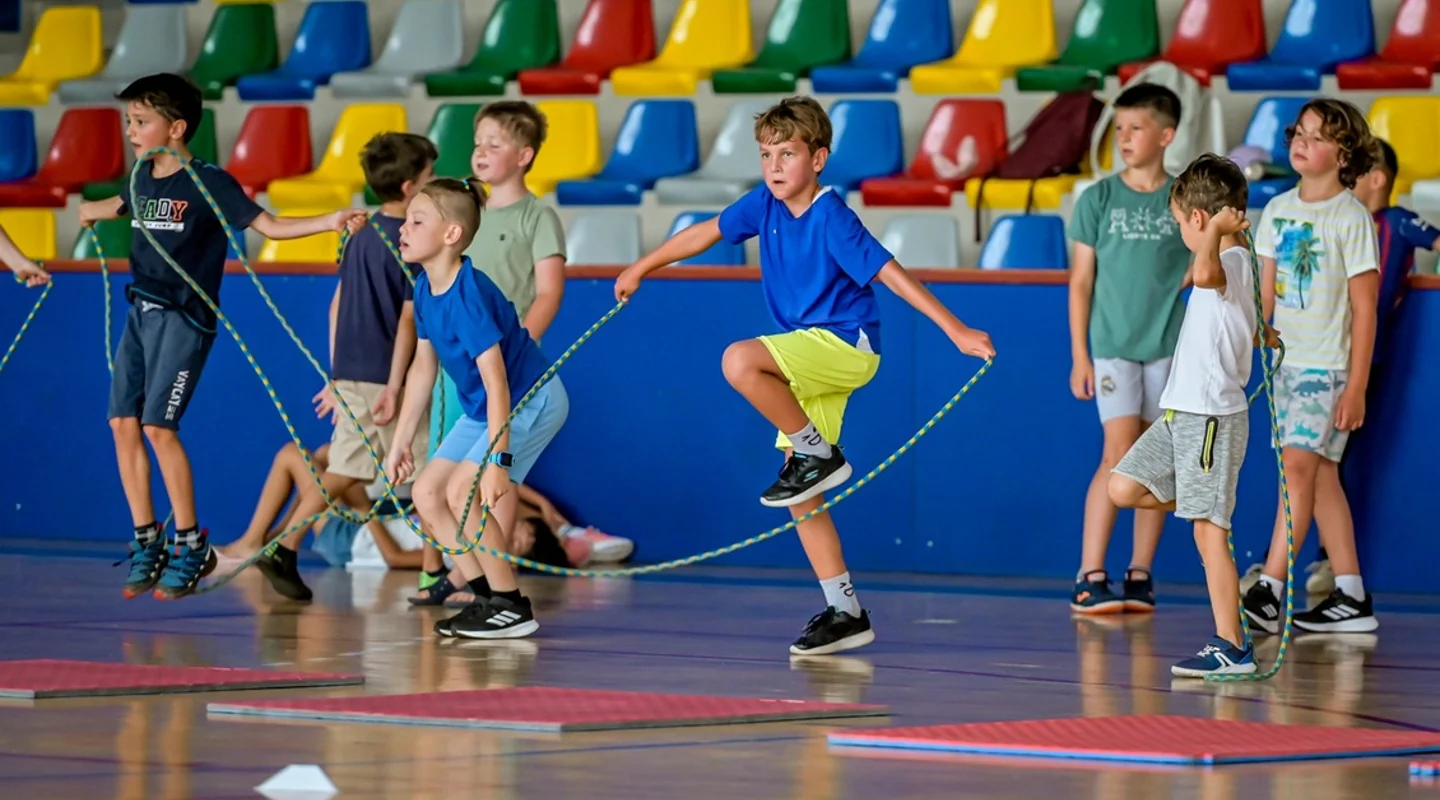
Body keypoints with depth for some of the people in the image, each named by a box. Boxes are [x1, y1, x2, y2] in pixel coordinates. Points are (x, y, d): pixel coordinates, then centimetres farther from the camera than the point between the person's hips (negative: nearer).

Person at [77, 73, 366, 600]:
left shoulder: (209, 184, -10)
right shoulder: (141, 182, 10)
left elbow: (270, 226, -12)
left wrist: (330, 221, -22)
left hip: (184, 318, -7)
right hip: (140, 313, 7)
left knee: (158, 426, -13)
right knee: (123, 424, 1)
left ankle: (191, 548, -2)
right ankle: (146, 544, 12)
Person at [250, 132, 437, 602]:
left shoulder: (361, 236, 12)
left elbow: (337, 306, 17)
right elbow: (408, 320, -17)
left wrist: (337, 377, 22)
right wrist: (395, 386, -19)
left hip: (350, 377, 7)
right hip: (387, 377, -7)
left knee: (344, 471, 12)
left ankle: (284, 550, 2)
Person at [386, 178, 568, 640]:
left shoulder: (469, 295, -28)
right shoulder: (425, 289, -2)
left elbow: (496, 382, -31)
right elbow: (423, 368, 9)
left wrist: (498, 460, -34)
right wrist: (401, 443, 11)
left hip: (531, 402, -9)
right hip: (481, 410, 9)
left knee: (463, 492, -20)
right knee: (427, 493, 3)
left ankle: (513, 609, -8)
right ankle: (489, 598, 12)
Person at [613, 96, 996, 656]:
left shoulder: (830, 217, -16)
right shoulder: (765, 204, 4)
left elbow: (888, 272, -19)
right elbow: (706, 233, 18)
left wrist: (955, 330, -23)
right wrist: (642, 268, 28)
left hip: (846, 345, -8)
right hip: (810, 358, 8)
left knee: (739, 361, -31)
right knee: (801, 498, 4)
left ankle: (818, 454, -14)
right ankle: (845, 612, 10)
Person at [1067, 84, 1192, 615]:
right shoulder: (1099, 199, 2)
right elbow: (1081, 281, 5)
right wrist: (1079, 354, 0)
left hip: (1170, 346, 2)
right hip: (1113, 344, -2)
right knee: (1119, 452, -12)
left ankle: (1140, 576, 11)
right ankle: (1090, 578, -11)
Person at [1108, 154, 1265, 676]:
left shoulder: (1231, 262, -17)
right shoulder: (1227, 265, 14)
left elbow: (1205, 272, -43)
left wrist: (1216, 232, -34)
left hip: (1212, 417, -9)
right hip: (1183, 413, 9)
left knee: (1209, 532, -7)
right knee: (1122, 489, 5)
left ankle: (1232, 648, -4)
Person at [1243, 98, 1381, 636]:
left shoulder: (1351, 218, -8)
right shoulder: (1278, 211, 9)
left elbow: (1364, 308, -9)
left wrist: (1356, 386, -12)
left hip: (1330, 367, -7)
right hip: (1286, 363, 7)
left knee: (1299, 465, -15)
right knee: (1322, 475, 8)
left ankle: (1269, 591, -17)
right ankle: (1351, 597, 12)